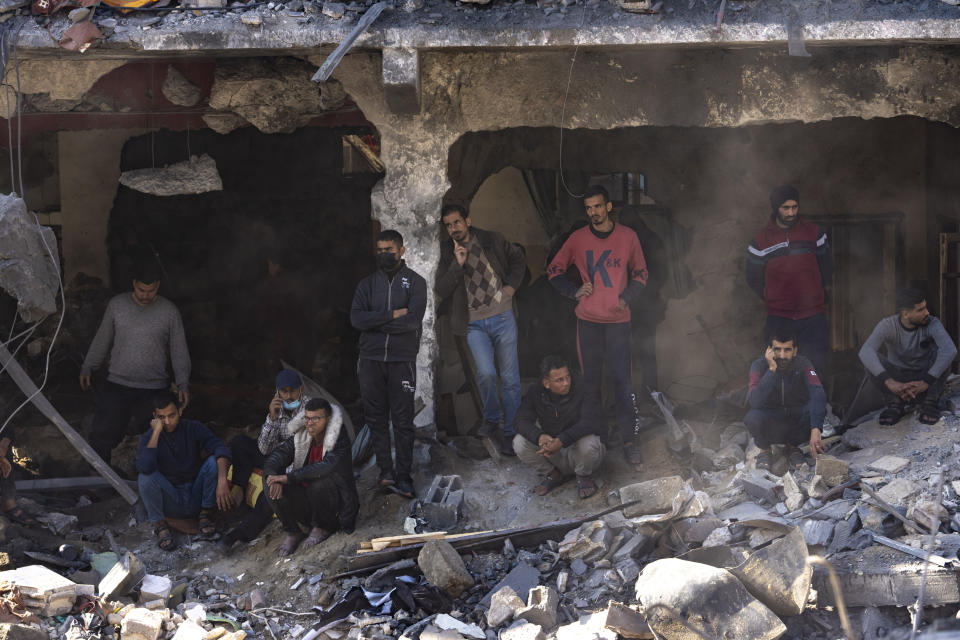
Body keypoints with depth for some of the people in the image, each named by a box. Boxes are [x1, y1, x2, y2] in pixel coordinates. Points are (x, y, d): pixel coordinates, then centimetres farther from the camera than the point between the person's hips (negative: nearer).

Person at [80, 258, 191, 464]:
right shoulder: (117, 305, 3)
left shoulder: (169, 312, 0)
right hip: (117, 385, 1)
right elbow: (102, 340, 14)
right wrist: (87, 368, 13)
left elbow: (179, 351, 3)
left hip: (154, 389, -1)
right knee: (101, 437, -3)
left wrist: (183, 383, -7)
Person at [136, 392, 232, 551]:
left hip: (196, 498, 1)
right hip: (170, 501, -1)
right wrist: (156, 432, -25)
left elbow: (220, 448, -21)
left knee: (214, 461, -22)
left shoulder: (194, 429, -3)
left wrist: (222, 481, -38)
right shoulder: (149, 437, -7)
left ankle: (206, 514, -5)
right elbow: (144, 467, -29)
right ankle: (160, 524, -8)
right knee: (145, 477, -28)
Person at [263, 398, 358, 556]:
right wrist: (273, 477, -31)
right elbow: (273, 459, -5)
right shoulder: (300, 437, 0)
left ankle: (324, 527, -9)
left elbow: (327, 466, -34)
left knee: (320, 481, -36)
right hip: (305, 503, 4)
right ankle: (292, 532, -2)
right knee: (272, 486, -20)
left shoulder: (340, 440, -16)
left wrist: (288, 477, -37)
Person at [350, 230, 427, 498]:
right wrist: (392, 315, -12)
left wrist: (375, 322, -8)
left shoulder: (415, 282, 4)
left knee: (403, 420, -4)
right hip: (371, 358, 3)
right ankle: (386, 470, 9)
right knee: (376, 418, 3)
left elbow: (413, 320, -11)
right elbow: (356, 319, -4)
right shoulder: (367, 283, 12)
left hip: (402, 359, -3)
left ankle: (404, 476, -2)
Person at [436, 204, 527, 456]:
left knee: (510, 378, 0)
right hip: (474, 324, -1)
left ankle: (509, 433, 12)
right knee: (485, 373, -19)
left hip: (502, 317, 1)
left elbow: (517, 258, 20)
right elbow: (441, 290, -5)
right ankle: (492, 419, 7)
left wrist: (511, 286, 6)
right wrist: (458, 265, -17)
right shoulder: (446, 253, 3)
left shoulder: (492, 240, 4)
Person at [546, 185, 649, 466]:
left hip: (618, 319, -1)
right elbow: (554, 269, 14)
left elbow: (640, 273, 13)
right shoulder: (578, 238, 3)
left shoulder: (627, 236, 2)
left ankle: (630, 440, -3)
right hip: (588, 319, 1)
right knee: (590, 379, 6)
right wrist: (574, 291, -1)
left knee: (623, 379, -7)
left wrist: (627, 297, -3)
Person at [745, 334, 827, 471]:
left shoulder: (802, 364, -16)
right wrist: (772, 370, -37)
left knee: (818, 409, -29)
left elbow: (817, 394, -32)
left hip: (796, 422, 1)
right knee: (753, 417, -35)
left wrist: (815, 429, -47)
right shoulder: (760, 366, -18)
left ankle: (792, 446, 0)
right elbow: (755, 402, -32)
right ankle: (764, 449, 1)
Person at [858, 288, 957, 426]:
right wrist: (889, 382, -48)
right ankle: (895, 404, -17)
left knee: (941, 355, -26)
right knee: (872, 360, -24)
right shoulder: (887, 325, -18)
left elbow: (950, 350, -37)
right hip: (898, 383, 0)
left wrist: (926, 382, -44)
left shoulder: (932, 324, -18)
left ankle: (930, 404, -18)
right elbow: (865, 352, -35)